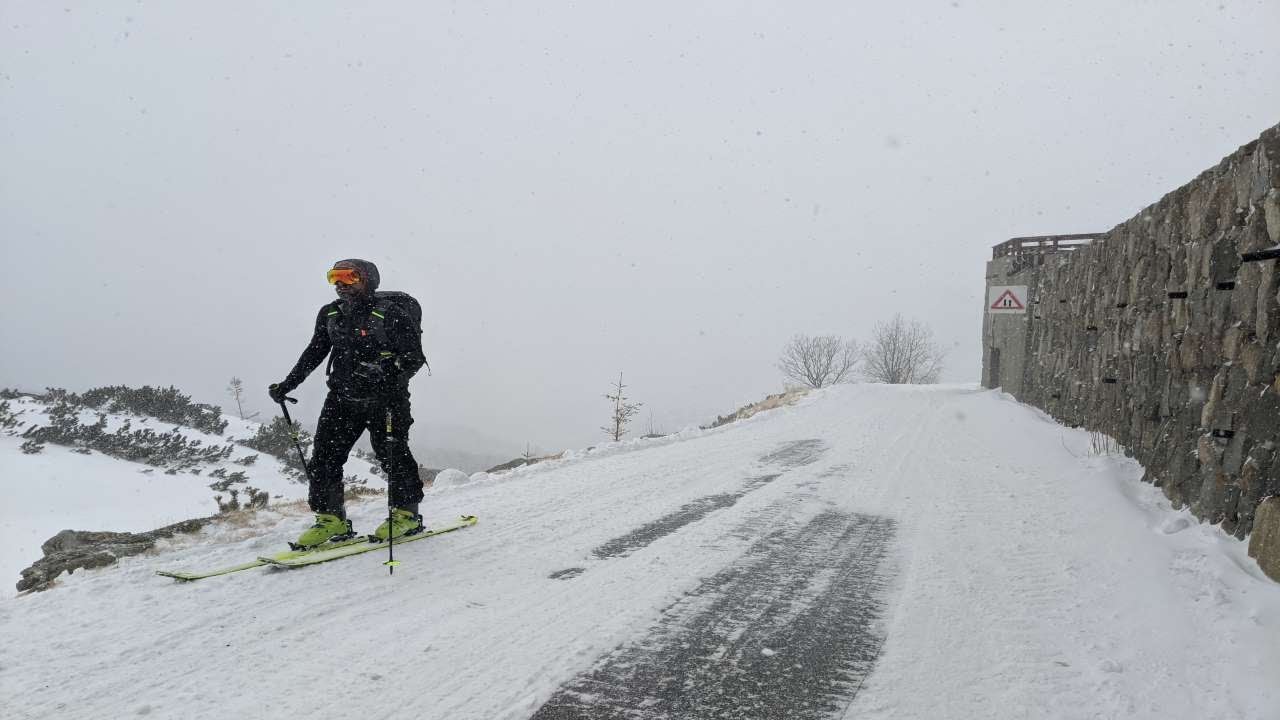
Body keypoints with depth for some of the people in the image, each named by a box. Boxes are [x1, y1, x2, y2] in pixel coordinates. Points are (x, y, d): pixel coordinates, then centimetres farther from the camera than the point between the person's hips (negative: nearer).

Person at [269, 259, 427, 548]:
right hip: (342, 399, 6)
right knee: (324, 456, 0)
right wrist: (286, 385, 17)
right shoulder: (330, 314, 8)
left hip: (384, 399, -6)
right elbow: (314, 353, 20)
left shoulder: (390, 314, -11)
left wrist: (387, 371, -32)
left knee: (392, 454, -4)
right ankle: (331, 518, 9)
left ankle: (406, 514, 13)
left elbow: (414, 356, -13)